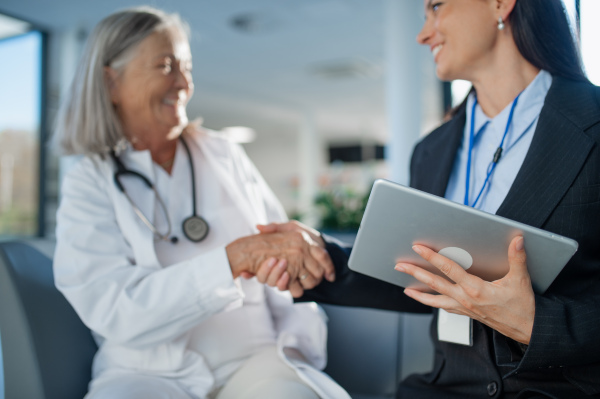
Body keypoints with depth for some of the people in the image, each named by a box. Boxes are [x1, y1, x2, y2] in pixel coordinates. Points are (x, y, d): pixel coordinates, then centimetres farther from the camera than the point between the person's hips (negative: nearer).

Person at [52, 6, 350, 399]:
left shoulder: (224, 154, 9)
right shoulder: (89, 184, 1)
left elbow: (283, 251, 9)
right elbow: (117, 314, -13)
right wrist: (236, 257, -25)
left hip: (254, 360, 2)